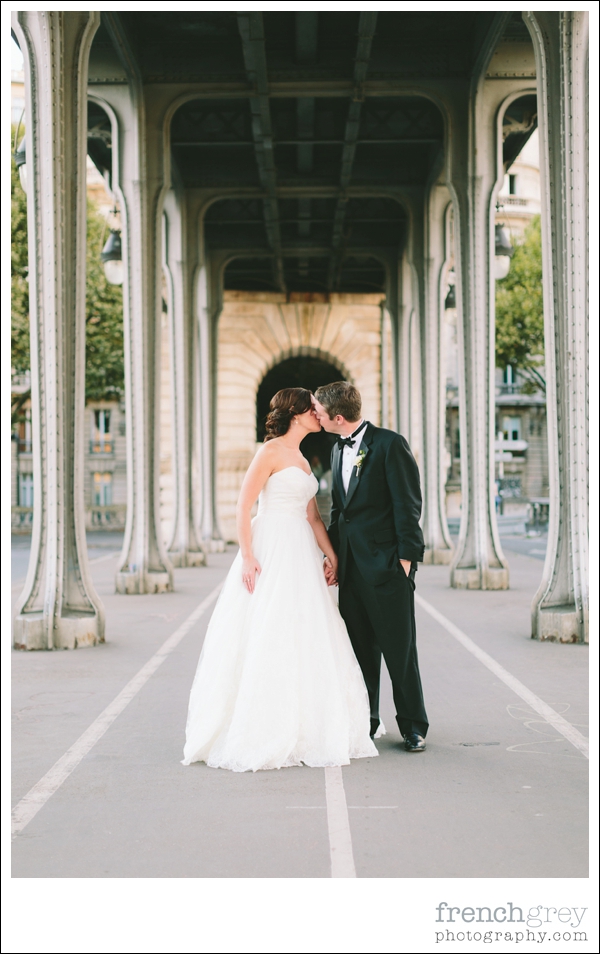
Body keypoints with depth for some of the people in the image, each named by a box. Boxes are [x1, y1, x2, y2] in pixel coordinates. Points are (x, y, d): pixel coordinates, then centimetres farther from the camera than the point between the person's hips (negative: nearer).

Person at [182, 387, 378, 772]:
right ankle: (261, 735, 0)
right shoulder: (271, 452, -7)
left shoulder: (301, 459, 17)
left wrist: (333, 557, 9)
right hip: (271, 551, -8)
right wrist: (247, 556, -18)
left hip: (300, 553, 8)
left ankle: (299, 732, 14)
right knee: (266, 637, -6)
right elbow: (243, 505, -12)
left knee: (304, 641, 7)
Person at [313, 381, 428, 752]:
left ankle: (413, 727, 10)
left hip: (387, 565, -7)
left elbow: (408, 503, -12)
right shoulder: (338, 450, 15)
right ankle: (364, 722, 19)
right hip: (352, 567, 7)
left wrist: (406, 558, -15)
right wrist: (332, 555, 12)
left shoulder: (390, 444, -10)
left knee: (400, 649, 0)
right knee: (360, 648, 11)